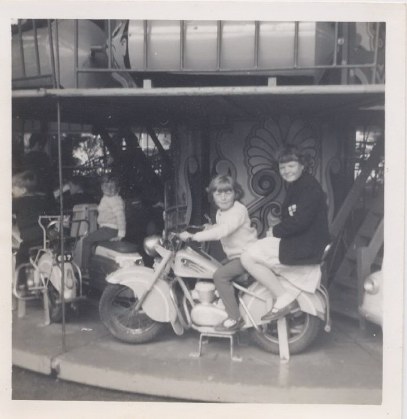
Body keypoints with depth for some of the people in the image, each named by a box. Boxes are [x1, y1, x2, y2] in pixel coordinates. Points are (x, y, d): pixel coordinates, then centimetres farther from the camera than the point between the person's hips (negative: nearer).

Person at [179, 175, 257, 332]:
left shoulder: (238, 210, -20)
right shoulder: (220, 213, 10)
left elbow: (222, 231, -34)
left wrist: (193, 236, -36)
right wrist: (209, 227, 5)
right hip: (234, 255, 10)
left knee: (220, 275, -22)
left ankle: (234, 319, -17)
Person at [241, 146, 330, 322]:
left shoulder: (309, 186, -14)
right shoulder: (295, 186, 18)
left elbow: (300, 221, -23)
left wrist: (276, 231, -10)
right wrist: (279, 224, 4)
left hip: (307, 246, -11)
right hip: (298, 240, 11)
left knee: (248, 258, -16)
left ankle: (284, 298, -11)